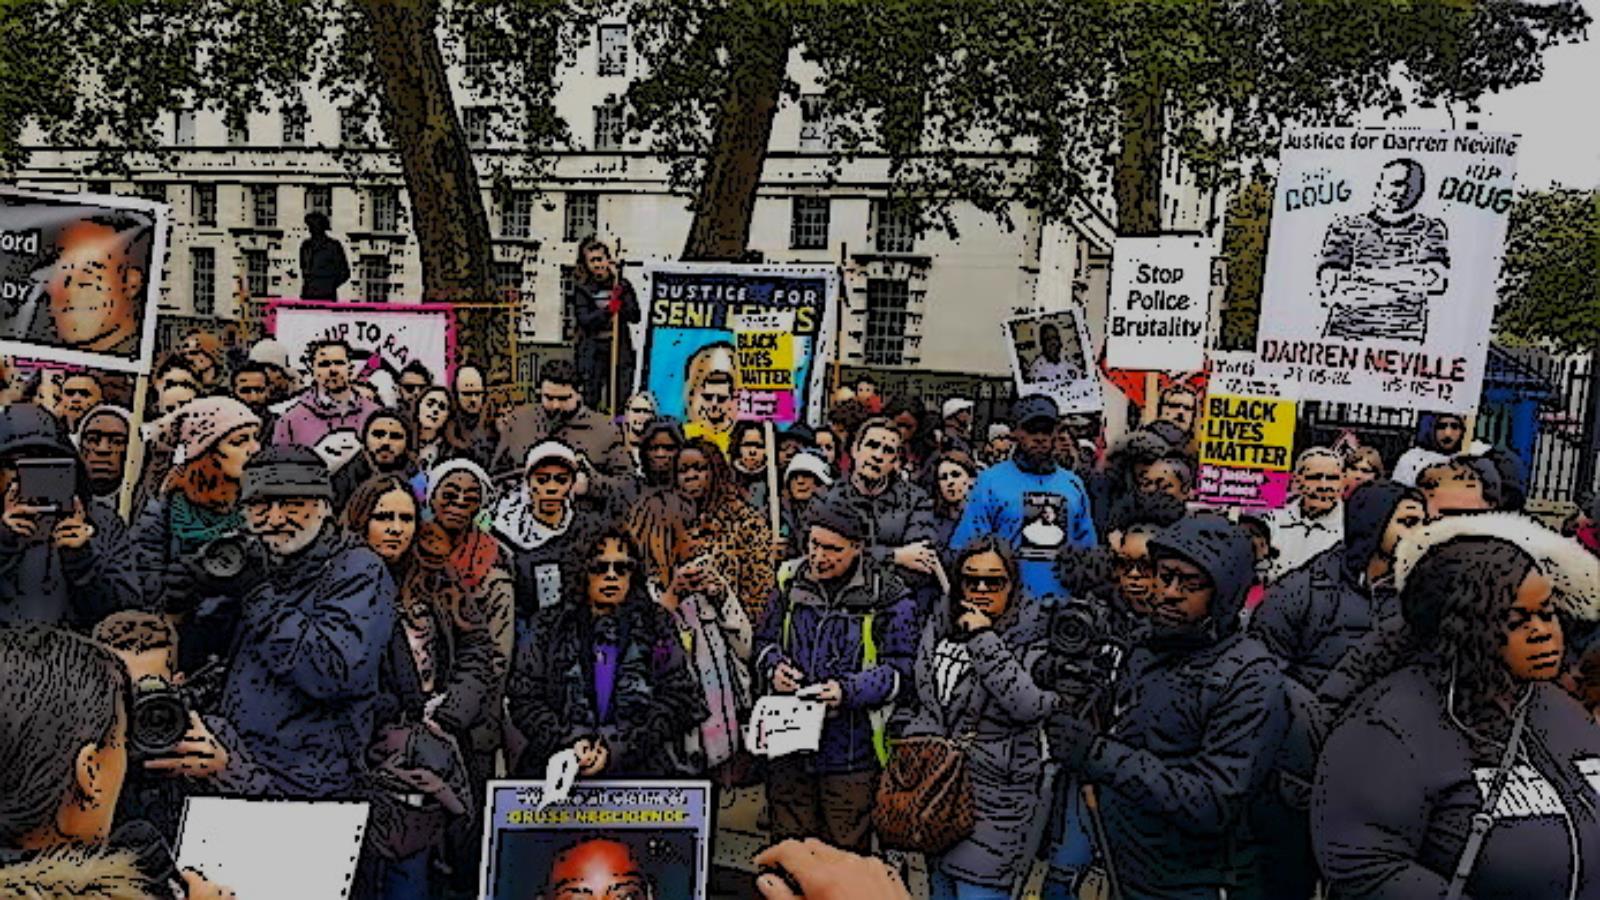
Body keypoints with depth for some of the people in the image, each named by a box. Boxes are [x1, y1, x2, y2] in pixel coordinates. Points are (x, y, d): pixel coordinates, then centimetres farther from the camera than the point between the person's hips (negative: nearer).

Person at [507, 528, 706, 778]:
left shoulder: (656, 624, 11)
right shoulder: (550, 625, 12)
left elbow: (678, 696, 4)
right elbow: (523, 698, 8)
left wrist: (617, 747, -7)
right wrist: (568, 742, -8)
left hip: (641, 765, 1)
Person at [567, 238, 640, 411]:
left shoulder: (622, 285, 5)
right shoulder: (582, 290, 1)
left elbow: (635, 316, -1)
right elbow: (584, 320, -11)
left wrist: (620, 300, -15)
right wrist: (609, 309, -20)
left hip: (620, 349, 2)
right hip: (593, 351, -1)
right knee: (592, 401, -1)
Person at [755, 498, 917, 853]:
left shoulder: (889, 597, -8)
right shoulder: (791, 584, 5)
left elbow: (898, 669, -8)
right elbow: (765, 639, 17)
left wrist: (849, 691, -22)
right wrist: (774, 666, -5)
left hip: (851, 750, -4)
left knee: (845, 853, 8)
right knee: (788, 846, 15)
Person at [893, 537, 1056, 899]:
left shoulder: (1034, 637, -10)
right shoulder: (938, 627, 5)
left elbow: (1032, 706, -27)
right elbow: (912, 694, 18)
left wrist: (984, 640, -24)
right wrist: (912, 734, 2)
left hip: (996, 797, -5)